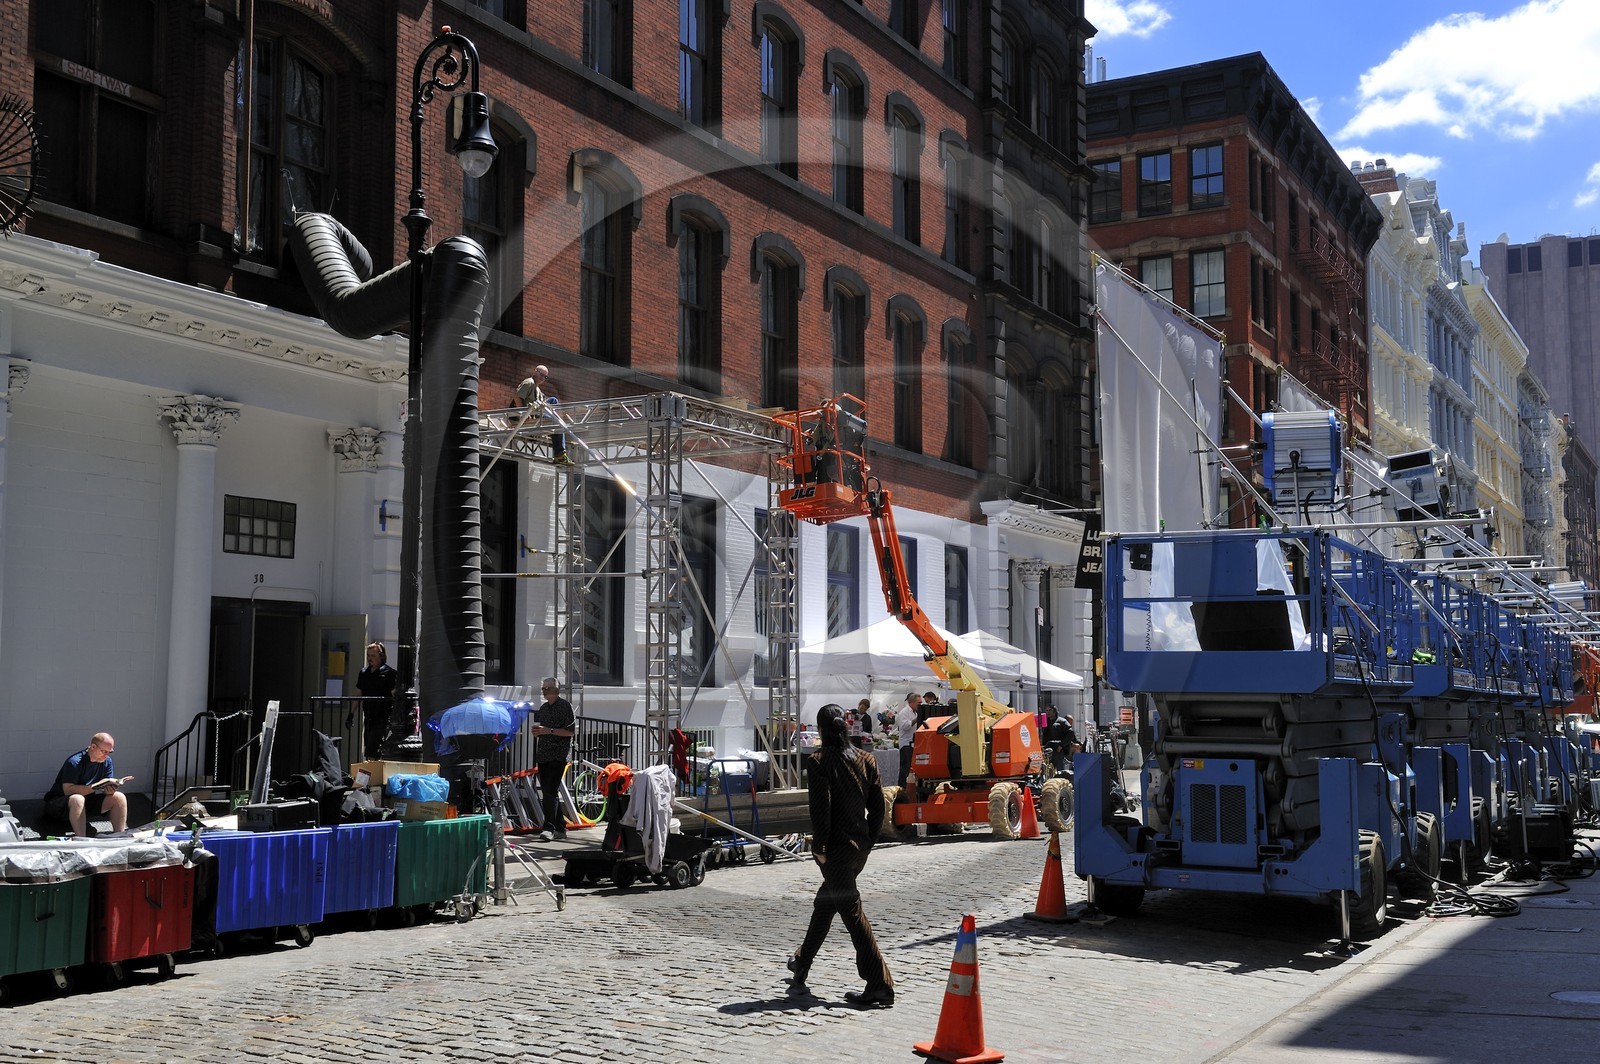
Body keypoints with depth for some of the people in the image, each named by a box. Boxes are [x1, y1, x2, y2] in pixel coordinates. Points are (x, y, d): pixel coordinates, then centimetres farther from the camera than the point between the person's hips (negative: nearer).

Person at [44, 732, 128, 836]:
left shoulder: (106, 761, 1)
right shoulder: (74, 762, -21)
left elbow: (108, 786, 0)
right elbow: (68, 790, -28)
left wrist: (110, 789, -25)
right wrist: (95, 787, -36)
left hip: (87, 803, 7)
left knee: (119, 798, -14)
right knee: (77, 799, -41)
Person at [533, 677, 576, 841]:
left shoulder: (565, 706, -3)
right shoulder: (543, 708, 18)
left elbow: (570, 731, -10)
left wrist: (549, 730, -18)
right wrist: (536, 731, 3)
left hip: (559, 755, -7)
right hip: (543, 755, 7)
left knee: (551, 791, -15)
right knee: (547, 792, 7)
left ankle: (549, 828, -17)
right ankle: (560, 828, 13)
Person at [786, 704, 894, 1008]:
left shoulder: (819, 761, -12)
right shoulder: (865, 760, 6)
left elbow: (821, 808, -17)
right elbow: (878, 806, 6)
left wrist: (819, 846, -10)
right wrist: (867, 841, 14)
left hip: (836, 847, -7)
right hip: (860, 847, 7)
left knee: (851, 911, -4)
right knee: (824, 903, 23)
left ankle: (880, 985, -7)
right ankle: (801, 965, 39)